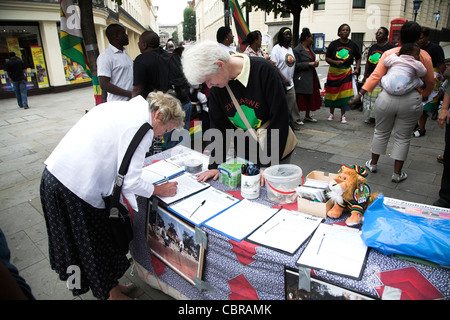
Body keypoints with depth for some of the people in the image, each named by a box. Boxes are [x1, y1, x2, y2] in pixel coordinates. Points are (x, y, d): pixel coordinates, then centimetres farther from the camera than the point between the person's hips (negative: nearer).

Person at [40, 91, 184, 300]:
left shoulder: (121, 107, 12)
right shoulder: (141, 125, -16)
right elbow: (130, 182, -17)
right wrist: (159, 190, 0)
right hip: (77, 187, -9)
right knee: (99, 245, 11)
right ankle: (111, 294, 33)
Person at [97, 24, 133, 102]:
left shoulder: (124, 53, 16)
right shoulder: (105, 56, -10)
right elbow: (104, 85, -16)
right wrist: (129, 94, -19)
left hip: (132, 101, 8)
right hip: (119, 104, -8)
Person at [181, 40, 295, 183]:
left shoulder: (264, 70, -22)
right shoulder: (216, 86, -7)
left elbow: (279, 119, -20)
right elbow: (218, 125, 1)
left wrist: (267, 164, -20)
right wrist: (215, 165, -4)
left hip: (276, 150, -4)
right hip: (243, 152, 4)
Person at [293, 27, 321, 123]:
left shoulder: (310, 48, 14)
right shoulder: (297, 50, -12)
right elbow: (295, 65, -17)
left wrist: (314, 63, 6)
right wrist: (309, 64, -19)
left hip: (311, 77, 9)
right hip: (302, 78, -9)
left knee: (311, 97, 14)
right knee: (301, 98, -4)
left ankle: (307, 116, 28)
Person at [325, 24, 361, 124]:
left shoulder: (353, 45, 4)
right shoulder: (334, 44, 0)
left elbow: (358, 58, 14)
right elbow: (327, 58, 1)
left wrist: (357, 68, -1)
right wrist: (335, 62, -17)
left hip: (346, 71, 0)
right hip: (333, 71, 0)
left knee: (345, 93, -5)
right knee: (332, 92, 5)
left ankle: (343, 115, 6)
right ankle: (331, 113, 23)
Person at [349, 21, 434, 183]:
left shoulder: (389, 53, 0)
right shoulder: (423, 55, 1)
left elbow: (376, 76, -8)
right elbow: (430, 81, 8)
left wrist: (359, 94, -7)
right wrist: (425, 95, 27)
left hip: (387, 98, 0)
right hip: (411, 100, 0)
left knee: (381, 132, 17)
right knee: (403, 137, 10)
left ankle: (373, 163, 31)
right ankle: (397, 173, 17)